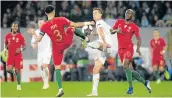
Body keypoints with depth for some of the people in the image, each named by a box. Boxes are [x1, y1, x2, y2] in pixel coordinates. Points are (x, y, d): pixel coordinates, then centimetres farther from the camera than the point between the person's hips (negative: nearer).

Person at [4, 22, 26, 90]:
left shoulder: (20, 36, -3)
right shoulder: (8, 35, 4)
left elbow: (24, 46, 1)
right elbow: (5, 44, 20)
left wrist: (21, 49, -18)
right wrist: (5, 48, 1)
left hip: (18, 56, -2)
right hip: (10, 55, 2)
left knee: (18, 70, -1)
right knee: (9, 69, -15)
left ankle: (19, 85, 13)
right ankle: (13, 72, 22)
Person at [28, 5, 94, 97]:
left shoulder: (44, 26, -16)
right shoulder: (61, 20, -17)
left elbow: (38, 39, -13)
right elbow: (75, 25, -13)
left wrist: (33, 33, 8)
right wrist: (86, 23, 1)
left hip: (57, 48, 0)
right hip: (67, 42, 0)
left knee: (57, 68, 8)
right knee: (71, 28, 29)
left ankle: (60, 89, -1)